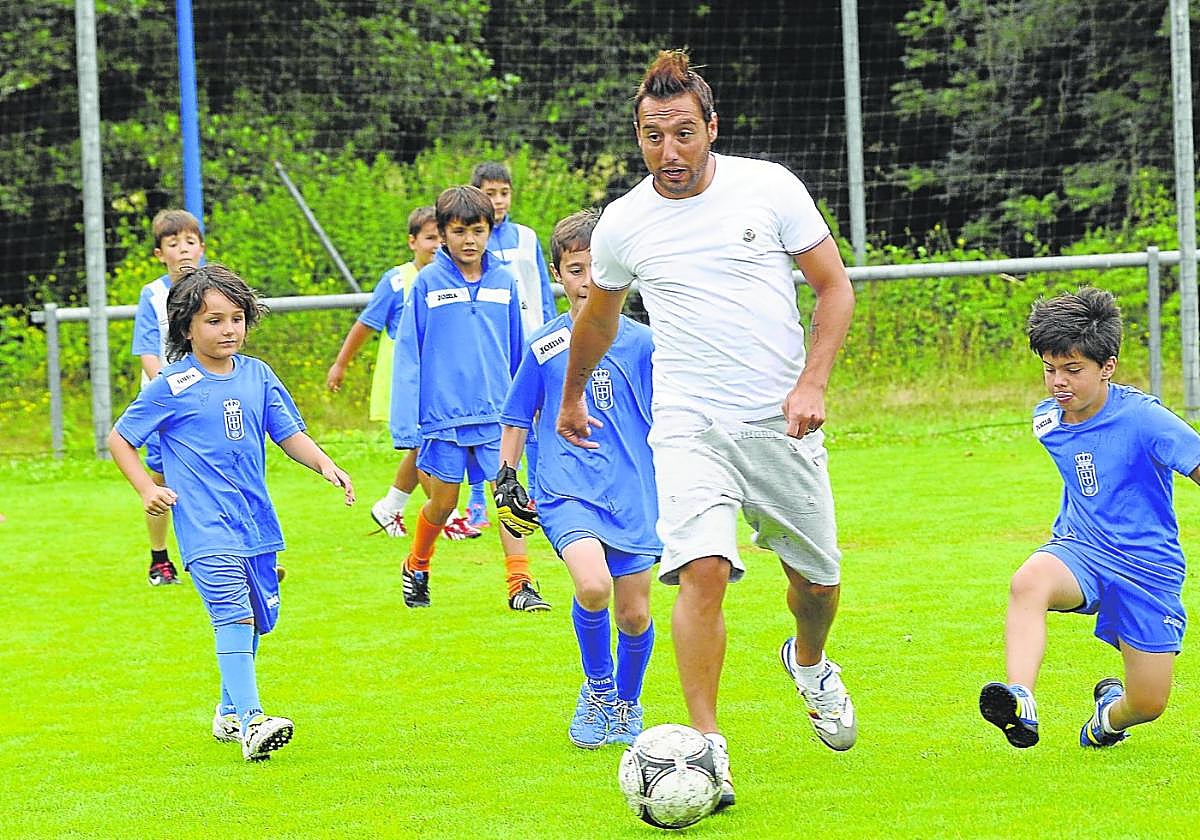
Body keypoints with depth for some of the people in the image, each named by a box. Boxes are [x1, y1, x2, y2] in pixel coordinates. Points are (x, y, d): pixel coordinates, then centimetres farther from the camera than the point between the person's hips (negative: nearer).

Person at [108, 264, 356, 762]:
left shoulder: (257, 376, 7)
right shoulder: (173, 386, -5)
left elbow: (288, 434, 12)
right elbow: (119, 440, 3)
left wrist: (324, 465, -5)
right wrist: (147, 489, -8)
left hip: (256, 522, 6)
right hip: (206, 525, -6)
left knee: (256, 619, 14)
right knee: (233, 614, -20)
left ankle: (229, 711, 35)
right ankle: (250, 722, -29)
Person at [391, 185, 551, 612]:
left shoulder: (504, 283, 5)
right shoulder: (427, 284, -3)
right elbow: (407, 354, -2)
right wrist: (404, 422, -6)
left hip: (497, 412, 2)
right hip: (442, 413, -2)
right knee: (443, 501, 8)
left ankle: (520, 584, -8)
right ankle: (416, 568, 33)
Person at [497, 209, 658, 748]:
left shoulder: (640, 344, 4)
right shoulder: (544, 348, 4)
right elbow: (516, 420, 13)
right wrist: (505, 482, 6)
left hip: (632, 492, 2)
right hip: (565, 490, -2)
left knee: (634, 612, 4)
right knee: (593, 585, -26)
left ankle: (626, 704, 30)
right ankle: (596, 688, -2)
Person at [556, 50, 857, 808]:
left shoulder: (768, 188, -4)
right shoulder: (624, 223, 1)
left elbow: (835, 286, 2)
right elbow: (598, 318, 20)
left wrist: (812, 384, -10)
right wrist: (572, 397, 33)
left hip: (780, 423, 1)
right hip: (689, 425, -1)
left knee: (818, 578, 11)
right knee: (703, 570, -21)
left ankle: (809, 663, 47)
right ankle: (709, 754, -21)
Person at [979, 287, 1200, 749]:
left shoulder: (1143, 418, -17)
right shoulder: (1047, 419, 3)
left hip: (1148, 569, -3)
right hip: (1079, 554, 3)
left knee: (1148, 704, 3)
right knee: (1029, 580, -36)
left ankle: (1108, 712, 42)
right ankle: (1020, 702, -53)